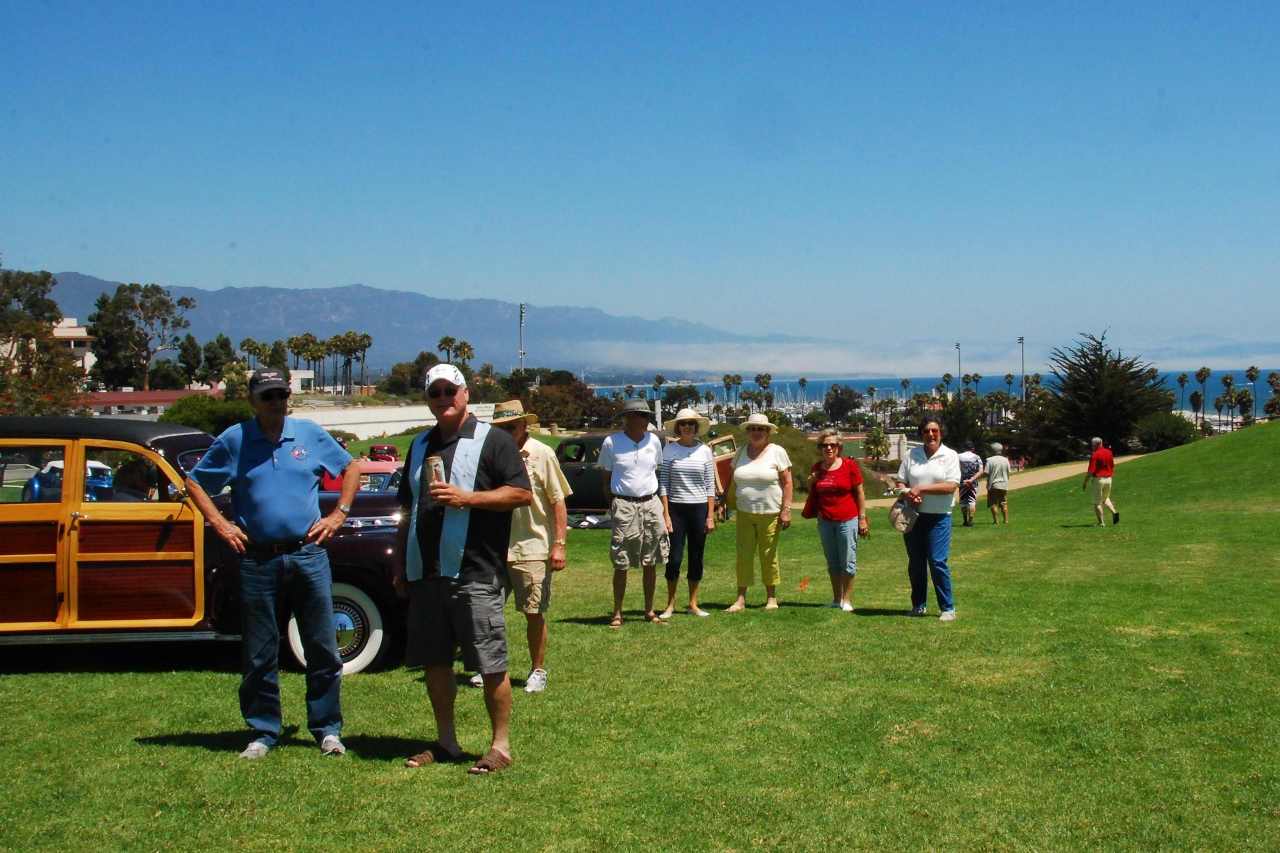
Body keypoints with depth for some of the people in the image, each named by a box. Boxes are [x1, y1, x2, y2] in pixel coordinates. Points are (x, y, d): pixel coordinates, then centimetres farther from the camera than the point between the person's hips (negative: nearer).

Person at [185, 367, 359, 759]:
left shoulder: (311, 434, 6)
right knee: (258, 655, 6)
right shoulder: (234, 440, 3)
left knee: (322, 649, 4)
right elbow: (194, 483, 10)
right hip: (258, 560, 0)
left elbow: (351, 467, 17)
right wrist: (220, 525, 0)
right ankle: (263, 732, 18)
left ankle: (327, 729, 15)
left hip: (308, 554, 1)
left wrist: (339, 515, 6)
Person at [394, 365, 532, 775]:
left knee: (491, 666, -2)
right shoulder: (420, 446, 19)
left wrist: (466, 497, -17)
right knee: (434, 662, 10)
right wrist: (400, 568, 19)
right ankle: (445, 742, 23)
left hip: (476, 576, -6)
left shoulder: (492, 441, 0)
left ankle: (501, 745, 8)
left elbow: (522, 493, -8)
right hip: (425, 575, 6)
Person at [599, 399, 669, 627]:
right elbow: (606, 479, 4)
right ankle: (617, 614, 7)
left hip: (651, 504, 4)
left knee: (650, 563, 8)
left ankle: (649, 611, 17)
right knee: (621, 565, -1)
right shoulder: (611, 443, -4)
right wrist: (614, 505, -3)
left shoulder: (654, 441, 5)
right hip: (624, 506, -4)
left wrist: (653, 498, 11)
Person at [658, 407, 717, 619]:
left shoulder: (704, 451, 4)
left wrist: (710, 516, 0)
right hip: (676, 508, -2)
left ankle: (693, 604, 17)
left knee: (696, 558, 7)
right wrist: (665, 515, -8)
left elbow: (710, 486, 5)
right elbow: (663, 484, -1)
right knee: (674, 558, -2)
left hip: (699, 509, 2)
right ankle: (670, 604, 11)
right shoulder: (669, 450, -1)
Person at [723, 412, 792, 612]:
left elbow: (787, 482, -5)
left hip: (769, 513, -3)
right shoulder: (741, 452, 9)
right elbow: (735, 482, 14)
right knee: (743, 555, -1)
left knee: (768, 556, 2)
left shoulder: (777, 452, -2)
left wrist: (786, 509, -11)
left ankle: (771, 597, 15)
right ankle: (741, 599, 1)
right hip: (744, 513, 3)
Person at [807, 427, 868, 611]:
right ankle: (836, 599, 19)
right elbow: (813, 495, 18)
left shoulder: (849, 465, -5)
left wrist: (862, 518, -5)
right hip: (825, 521, 4)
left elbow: (860, 493, -2)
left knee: (848, 562, 0)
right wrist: (811, 483, -2)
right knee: (832, 562, 11)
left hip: (847, 520, -4)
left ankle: (846, 600, 8)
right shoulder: (817, 468, 7)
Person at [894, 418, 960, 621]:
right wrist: (908, 494, -13)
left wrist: (921, 489, -16)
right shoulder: (912, 454, 8)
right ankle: (918, 604, 21)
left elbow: (951, 486, -11)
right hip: (913, 515, 3)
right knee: (915, 563, 8)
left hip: (939, 517, -3)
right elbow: (900, 482, 9)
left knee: (937, 562, -7)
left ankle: (948, 608, 3)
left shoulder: (950, 456, -2)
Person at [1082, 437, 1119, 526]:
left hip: (1099, 479, -7)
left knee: (1097, 503, 2)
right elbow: (1112, 467, 15)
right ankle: (1114, 511, 0)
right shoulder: (1109, 452, 6)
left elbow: (1090, 471, -17)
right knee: (1105, 499, 24)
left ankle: (1100, 522, 0)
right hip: (1108, 479, 7)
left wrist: (1085, 483, -9)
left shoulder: (1095, 455, -15)